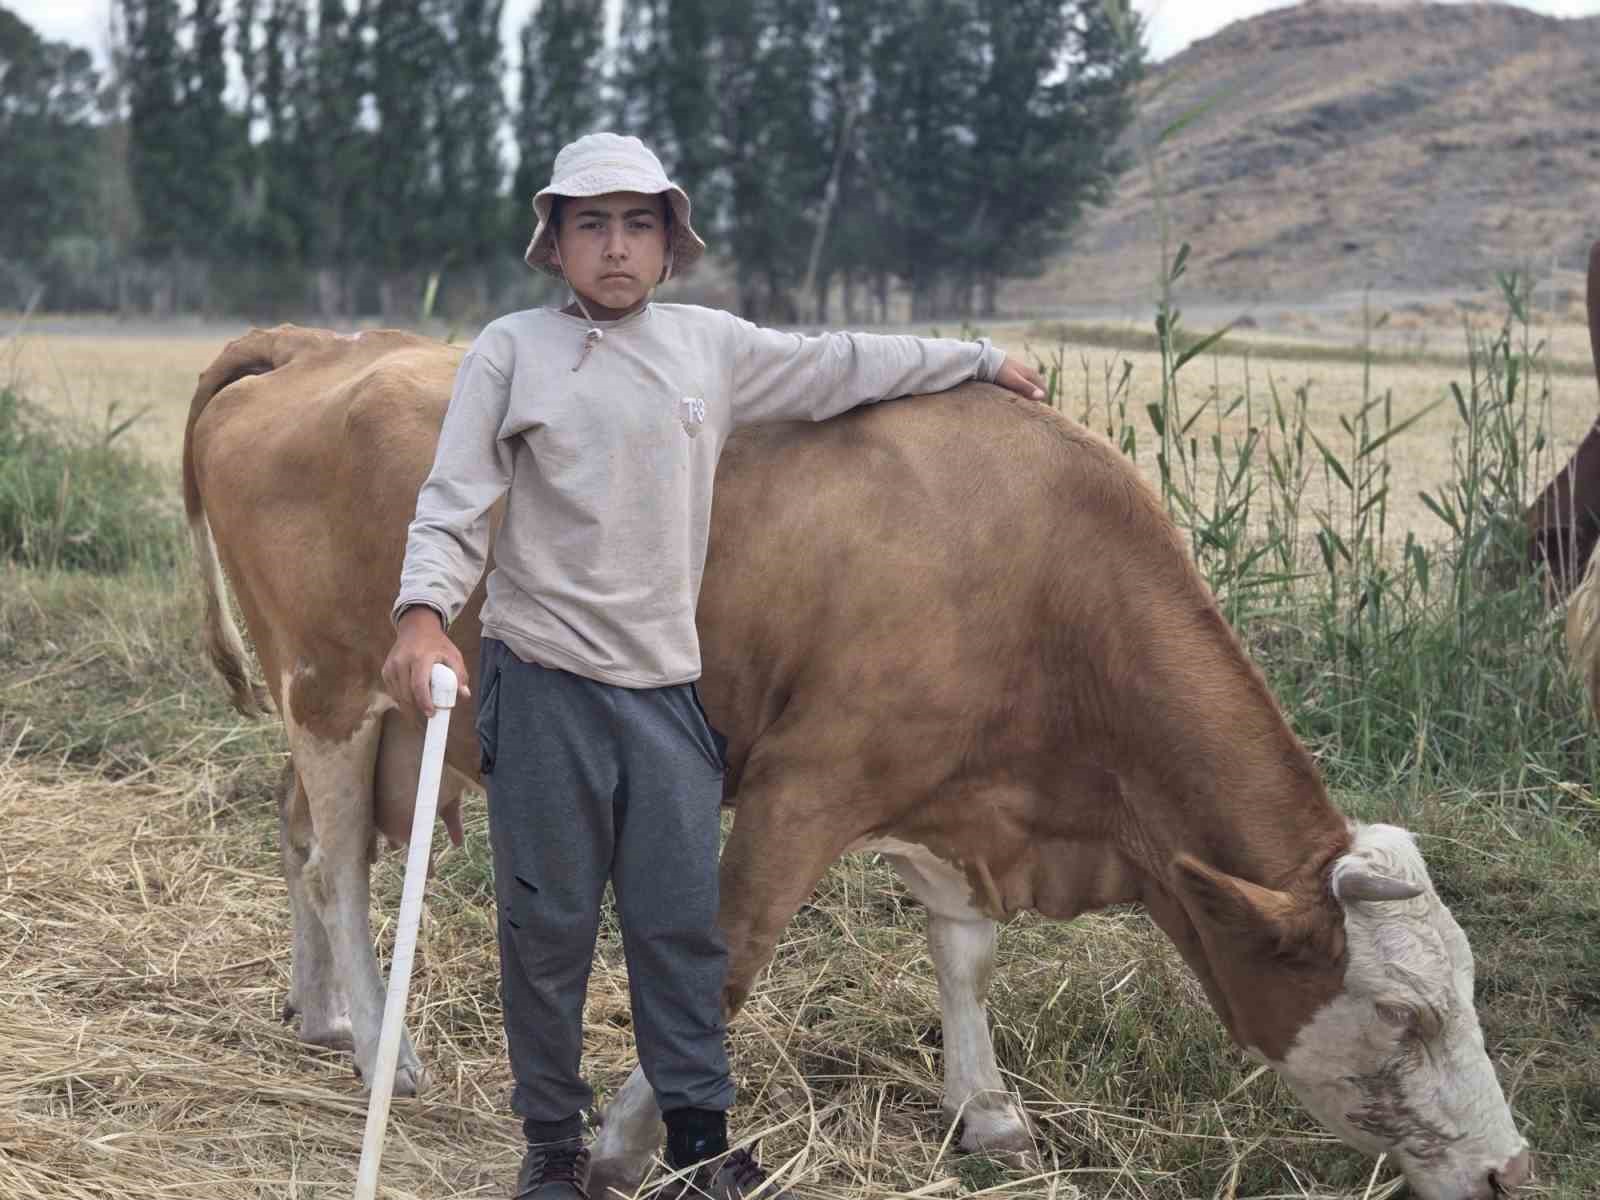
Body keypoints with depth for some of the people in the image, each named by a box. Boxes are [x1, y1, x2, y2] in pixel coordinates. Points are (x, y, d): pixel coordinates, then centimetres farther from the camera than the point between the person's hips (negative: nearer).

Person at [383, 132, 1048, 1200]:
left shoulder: (711, 347, 11)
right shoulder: (511, 352, 1)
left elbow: (839, 368, 24)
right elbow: (453, 506, -5)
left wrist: (980, 361, 31)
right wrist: (424, 613, -23)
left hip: (668, 684, 3)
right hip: (541, 681, -3)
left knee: (684, 921, 5)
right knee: (548, 922, 3)